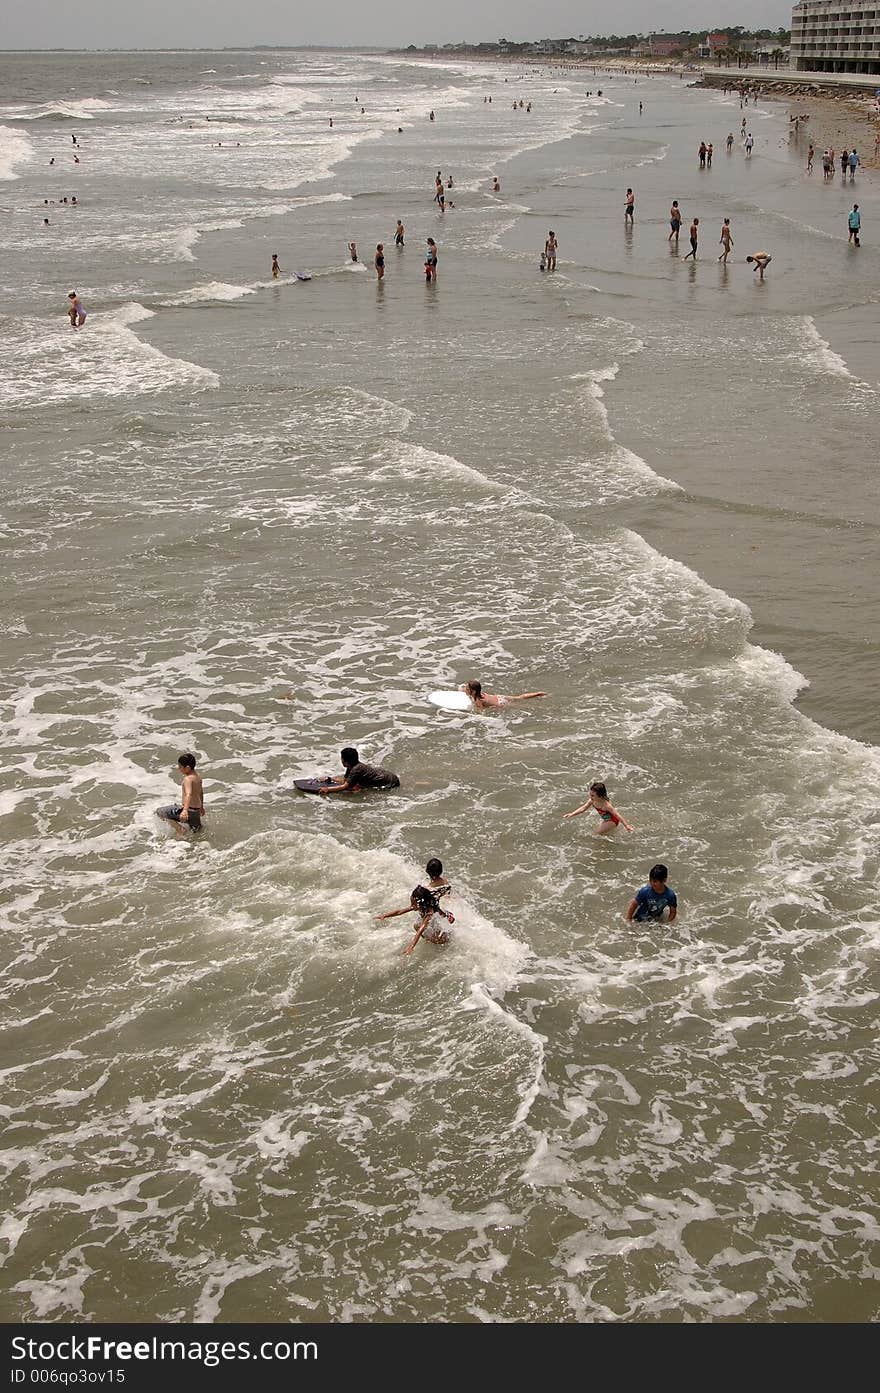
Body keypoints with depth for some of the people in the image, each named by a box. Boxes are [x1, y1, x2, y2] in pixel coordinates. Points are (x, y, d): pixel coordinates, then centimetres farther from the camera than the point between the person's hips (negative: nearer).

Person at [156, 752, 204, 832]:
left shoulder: (188, 779, -19)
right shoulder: (198, 776, 8)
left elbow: (188, 794, -36)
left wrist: (185, 810, -51)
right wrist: (201, 806, 39)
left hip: (189, 810, -9)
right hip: (197, 811, 9)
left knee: (159, 812, -3)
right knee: (196, 832, 28)